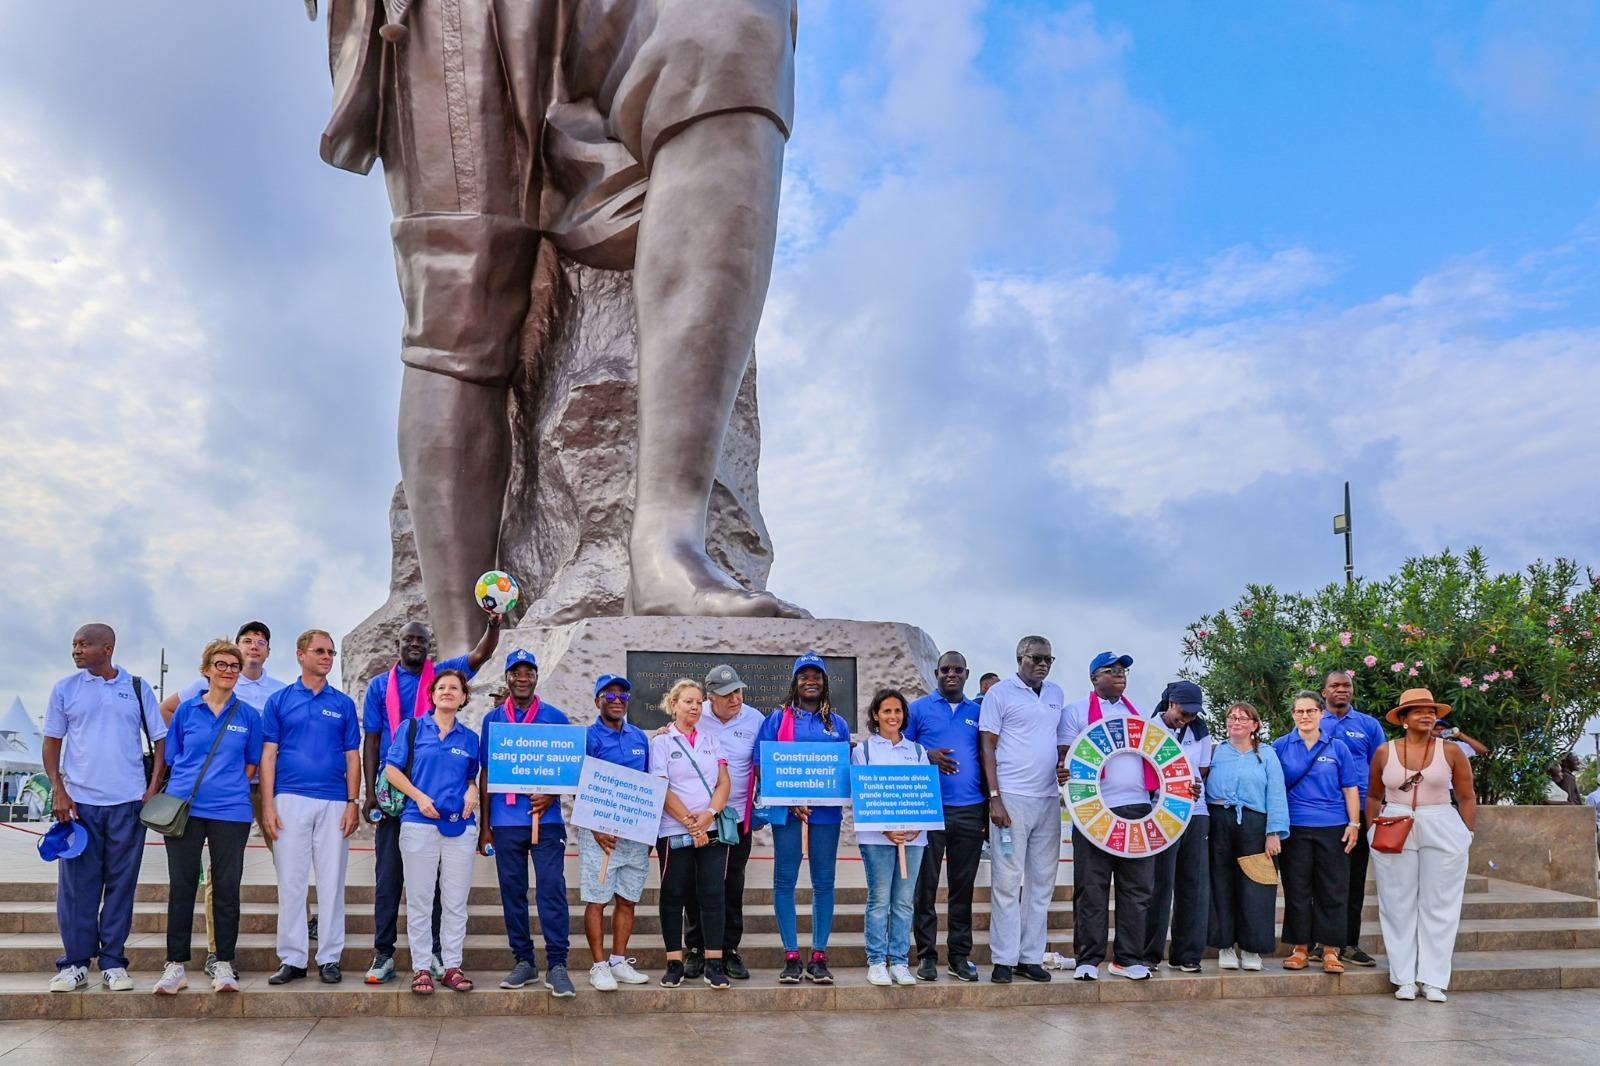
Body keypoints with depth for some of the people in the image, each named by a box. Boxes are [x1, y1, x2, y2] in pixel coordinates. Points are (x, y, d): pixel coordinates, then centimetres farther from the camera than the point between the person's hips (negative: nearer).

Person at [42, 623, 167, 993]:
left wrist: (154, 788, -2)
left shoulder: (137, 688, 4)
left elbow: (160, 738, 8)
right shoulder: (65, 689, 4)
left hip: (128, 802, 0)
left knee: (121, 885, 4)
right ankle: (75, 963, 11)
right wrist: (58, 791, -4)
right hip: (79, 802, 0)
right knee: (76, 886, 2)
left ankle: (113, 963, 12)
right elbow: (51, 743, 7)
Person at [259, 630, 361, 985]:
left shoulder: (344, 704, 10)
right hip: (290, 800, -1)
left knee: (332, 882, 2)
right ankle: (292, 958, 9)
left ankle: (329, 958, 10)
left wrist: (353, 803, -1)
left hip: (334, 803, 1)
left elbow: (352, 757, 9)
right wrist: (267, 805, -5)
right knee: (290, 882, 2)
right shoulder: (279, 700, 7)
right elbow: (268, 755, 3)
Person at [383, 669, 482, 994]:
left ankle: (452, 966, 12)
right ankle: (421, 968, 8)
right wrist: (419, 796, -11)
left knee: (456, 902, 4)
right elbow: (392, 769, 2)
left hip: (460, 826, 2)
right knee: (419, 901, 1)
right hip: (419, 824, -2)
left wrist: (472, 791, -2)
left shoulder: (470, 738, 13)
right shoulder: (413, 728, 5)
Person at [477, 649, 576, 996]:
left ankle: (557, 965, -5)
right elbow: (485, 773, 11)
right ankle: (523, 961, 17)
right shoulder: (492, 720, 10)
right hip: (505, 821, 2)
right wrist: (484, 824, 7)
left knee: (552, 889, -8)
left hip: (546, 819, -2)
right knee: (512, 892, 7)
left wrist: (551, 795, -12)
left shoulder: (556, 718, 5)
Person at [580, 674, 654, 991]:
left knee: (627, 900, 9)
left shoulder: (640, 737, 12)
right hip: (600, 831, -5)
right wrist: (596, 829, -15)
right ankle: (599, 966, 6)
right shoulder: (587, 738, -3)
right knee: (597, 900, -2)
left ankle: (619, 962, 18)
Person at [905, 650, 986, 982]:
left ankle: (960, 955, 14)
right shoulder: (919, 708, 5)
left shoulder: (978, 712, 13)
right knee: (925, 884, 0)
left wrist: (989, 803, 8)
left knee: (963, 886, 7)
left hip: (971, 811, 3)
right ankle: (926, 955, 7)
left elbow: (987, 758, 16)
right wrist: (928, 756, -15)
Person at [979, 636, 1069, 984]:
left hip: (1049, 799, 6)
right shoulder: (1000, 693, -2)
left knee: (1042, 881, 8)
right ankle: (1004, 959, 3)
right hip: (1011, 798, -6)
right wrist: (995, 798, -12)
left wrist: (1064, 766, 0)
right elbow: (988, 747, -4)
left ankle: (1031, 956, 16)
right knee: (1007, 881, -3)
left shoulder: (1056, 694, 15)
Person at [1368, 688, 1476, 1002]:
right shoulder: (1385, 752, 2)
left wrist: (1467, 835, 0)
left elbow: (1467, 797, 6)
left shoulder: (1450, 752, 0)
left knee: (1439, 906, 3)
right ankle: (1404, 979, 12)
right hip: (1394, 834, 0)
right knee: (1399, 906, 4)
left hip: (1443, 834, 0)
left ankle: (1433, 980, 11)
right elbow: (1373, 796, 12)